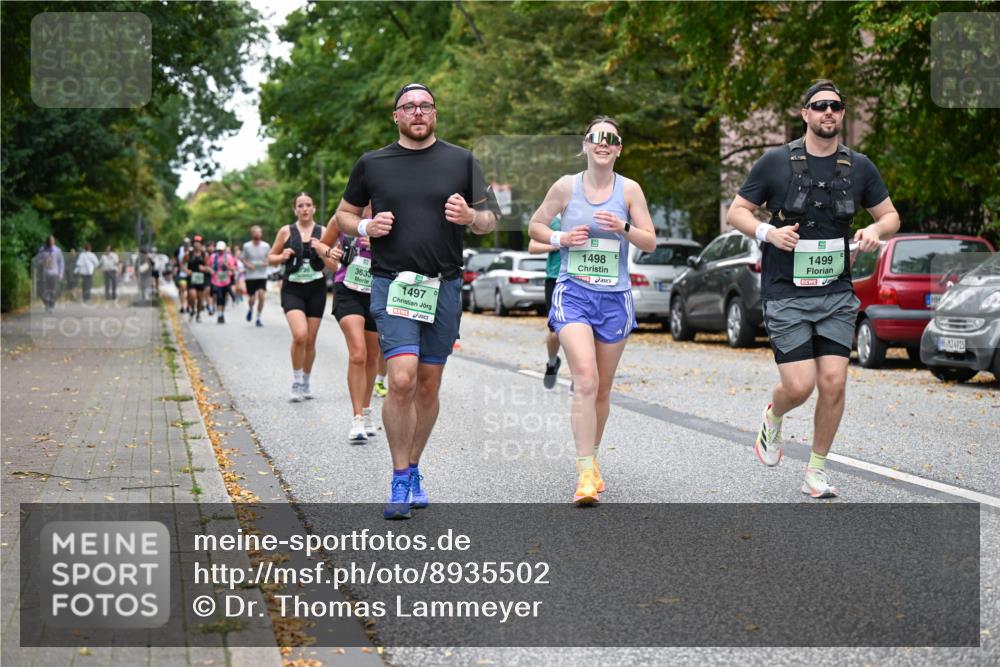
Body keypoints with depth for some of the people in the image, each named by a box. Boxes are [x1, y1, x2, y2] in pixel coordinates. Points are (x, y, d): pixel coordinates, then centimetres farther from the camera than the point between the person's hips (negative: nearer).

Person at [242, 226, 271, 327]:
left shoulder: (266, 246, 0)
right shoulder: (247, 246, -1)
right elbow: (243, 259, 7)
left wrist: (266, 263, -10)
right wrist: (248, 265, -13)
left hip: (262, 275, 0)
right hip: (250, 276, 0)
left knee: (261, 296, -15)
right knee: (252, 298, 0)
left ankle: (258, 318, 0)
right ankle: (250, 309, 37)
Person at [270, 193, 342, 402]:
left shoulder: (323, 233, 4)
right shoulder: (286, 231, 3)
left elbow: (334, 267, 3)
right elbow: (270, 258, 11)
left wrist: (323, 252, -15)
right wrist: (282, 256, -10)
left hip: (316, 290, 2)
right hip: (292, 289, -2)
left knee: (310, 340, 7)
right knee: (299, 335, -22)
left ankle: (305, 384, 26)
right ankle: (296, 382, -5)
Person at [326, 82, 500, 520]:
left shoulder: (461, 162, 8)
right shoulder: (372, 164, 6)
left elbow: (489, 222, 12)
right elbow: (343, 216, 16)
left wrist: (469, 216, -11)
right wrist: (366, 227, -6)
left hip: (445, 287, 2)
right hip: (393, 284, -2)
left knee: (428, 386, 8)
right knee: (402, 380, -16)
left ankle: (413, 469, 25)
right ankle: (400, 481, -4)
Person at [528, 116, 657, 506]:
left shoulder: (629, 190, 4)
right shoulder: (566, 186, 2)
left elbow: (650, 243, 4)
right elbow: (535, 227, 13)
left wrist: (623, 228, -15)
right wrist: (560, 238, -7)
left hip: (614, 297, 2)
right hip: (573, 293, -2)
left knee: (602, 388, 10)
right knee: (585, 379, -20)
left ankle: (591, 460, 31)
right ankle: (586, 473, -20)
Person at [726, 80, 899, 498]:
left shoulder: (859, 166, 6)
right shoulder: (775, 162, -2)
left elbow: (890, 216, 15)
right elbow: (736, 212, 4)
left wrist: (876, 230, -8)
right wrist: (767, 232, -16)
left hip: (836, 292, 3)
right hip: (786, 292, -3)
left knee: (833, 382, -6)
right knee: (799, 385, -10)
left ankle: (816, 472, 12)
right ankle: (772, 418, 27)